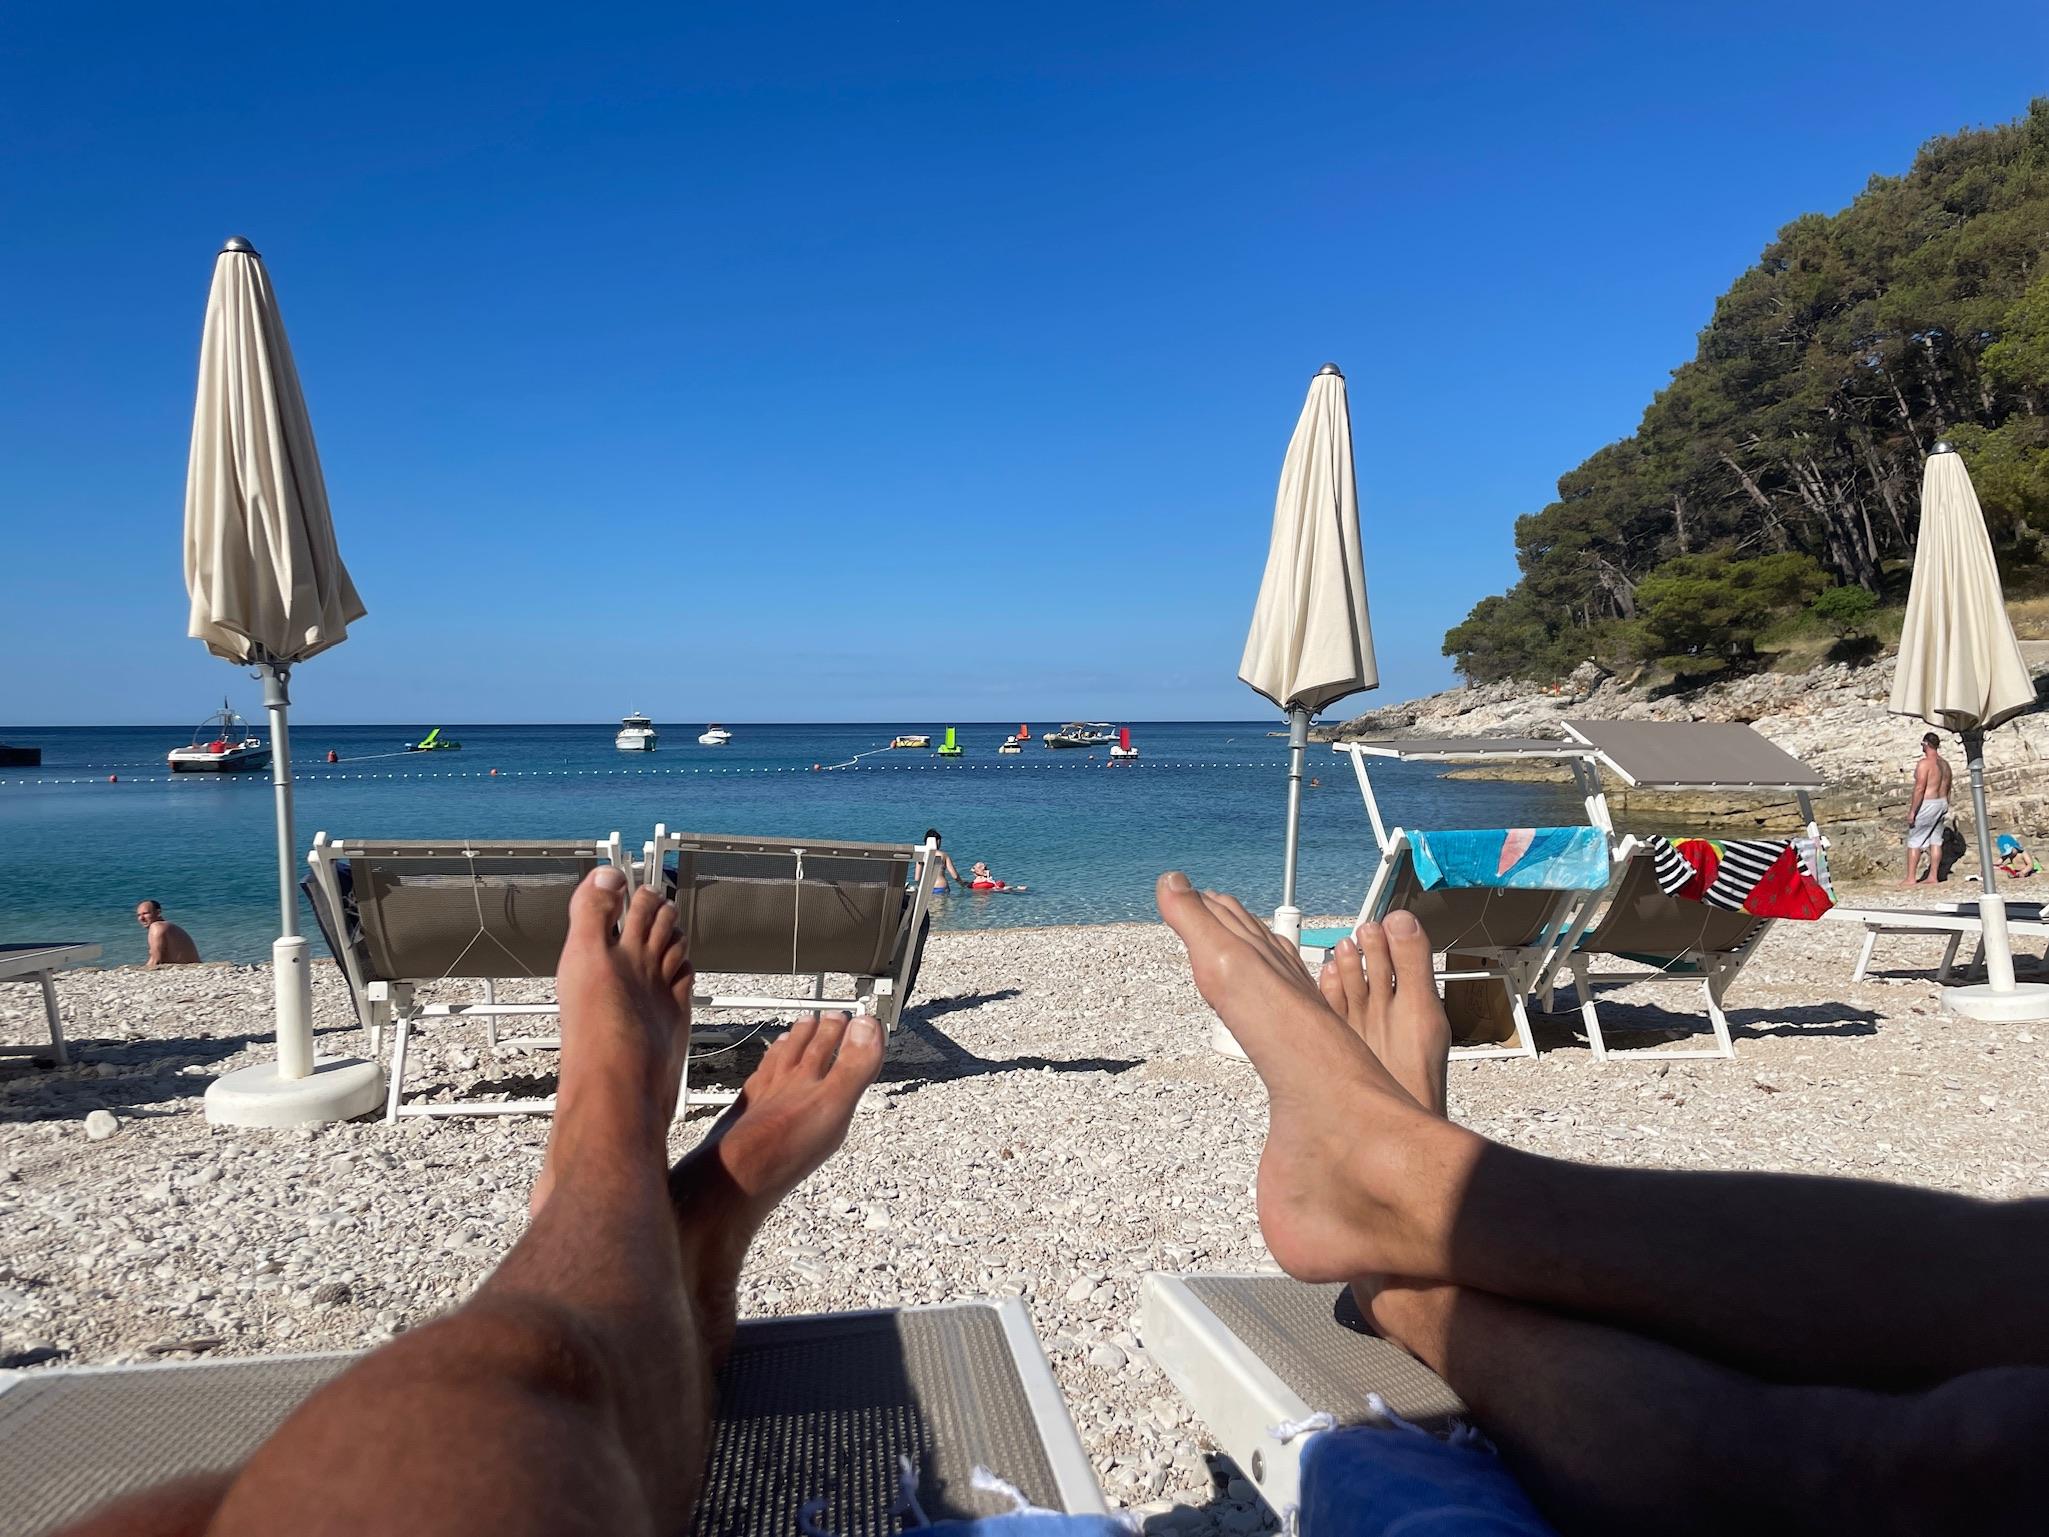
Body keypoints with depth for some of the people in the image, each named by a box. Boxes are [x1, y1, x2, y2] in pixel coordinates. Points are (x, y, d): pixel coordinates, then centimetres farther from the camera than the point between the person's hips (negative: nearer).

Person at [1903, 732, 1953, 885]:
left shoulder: (1925, 763, -17)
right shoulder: (1945, 763, 10)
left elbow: (1919, 789, -21)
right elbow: (1948, 789, 16)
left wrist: (1912, 811, -19)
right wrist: (1945, 808, 23)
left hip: (1926, 804, -8)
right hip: (1942, 803, 8)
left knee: (1914, 841, -3)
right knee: (1936, 840, 11)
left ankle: (1910, 878, -3)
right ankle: (1933, 876, 12)